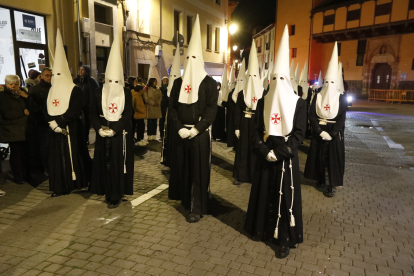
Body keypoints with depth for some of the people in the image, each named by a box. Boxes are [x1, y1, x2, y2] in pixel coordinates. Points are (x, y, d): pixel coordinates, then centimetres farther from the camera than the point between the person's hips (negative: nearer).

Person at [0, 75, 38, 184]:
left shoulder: (22, 93, 12)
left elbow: (34, 109, 3)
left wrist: (26, 97, -9)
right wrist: (23, 112, -7)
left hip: (25, 129, 4)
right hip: (12, 131, -4)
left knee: (25, 152, 2)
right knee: (16, 153, -1)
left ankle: (27, 175, 16)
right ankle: (18, 177, 11)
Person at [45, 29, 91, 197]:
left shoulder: (75, 90, -7)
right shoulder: (52, 91, 12)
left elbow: (74, 111, -16)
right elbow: (47, 110, 8)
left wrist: (59, 122, -17)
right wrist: (52, 123, -10)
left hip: (71, 130, -6)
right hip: (55, 131, 6)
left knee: (73, 155, 2)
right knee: (57, 157, 6)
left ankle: (77, 183, 18)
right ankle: (60, 187, 14)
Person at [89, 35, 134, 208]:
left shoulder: (126, 93, -3)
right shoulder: (97, 93, 4)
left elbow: (128, 114, -10)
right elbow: (93, 114, 2)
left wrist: (114, 129, -21)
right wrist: (99, 128, -16)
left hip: (121, 134, -2)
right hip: (103, 135, 2)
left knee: (119, 164, 2)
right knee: (104, 164, 7)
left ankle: (116, 195, 10)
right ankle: (107, 193, 20)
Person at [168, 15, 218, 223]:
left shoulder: (209, 83, -3)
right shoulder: (178, 82, 9)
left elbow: (211, 110, -9)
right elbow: (172, 107, 6)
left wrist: (195, 129, -17)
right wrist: (179, 128, -8)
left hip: (200, 134, -4)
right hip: (181, 133, 4)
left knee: (199, 171, 0)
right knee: (181, 167, 12)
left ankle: (197, 208, 8)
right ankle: (185, 199, 32)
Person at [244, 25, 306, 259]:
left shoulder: (298, 103, -5)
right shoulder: (263, 102, 5)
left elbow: (299, 134, -9)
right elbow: (256, 130, 3)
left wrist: (279, 152, -17)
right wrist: (265, 151, -12)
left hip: (287, 157, -3)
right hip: (266, 156, 3)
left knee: (286, 196, 2)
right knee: (265, 193, 12)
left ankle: (285, 239, 13)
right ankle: (264, 229, 30)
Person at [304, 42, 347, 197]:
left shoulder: (341, 98, -4)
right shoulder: (318, 97, 0)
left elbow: (342, 118, -8)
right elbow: (311, 115, -5)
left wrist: (332, 134, -18)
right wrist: (320, 131, -16)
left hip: (334, 132, -2)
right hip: (318, 131, 2)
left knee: (333, 158, 1)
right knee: (318, 156, 9)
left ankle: (331, 185, 8)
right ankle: (320, 179, 27)